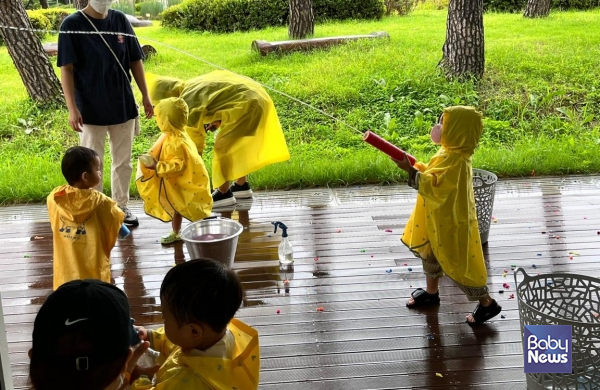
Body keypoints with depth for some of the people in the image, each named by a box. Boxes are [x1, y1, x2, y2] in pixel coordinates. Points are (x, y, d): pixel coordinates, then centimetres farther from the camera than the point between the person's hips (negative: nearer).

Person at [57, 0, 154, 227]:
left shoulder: (120, 20, 3)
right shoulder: (72, 25, -9)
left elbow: (135, 61, 9)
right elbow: (66, 69, -11)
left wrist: (145, 96, 6)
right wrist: (72, 108, -17)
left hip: (123, 106, 4)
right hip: (91, 110, -4)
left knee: (123, 162, 14)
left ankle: (121, 207, 30)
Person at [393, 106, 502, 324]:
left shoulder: (455, 161, -30)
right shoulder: (452, 153, 2)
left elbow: (432, 185, -34)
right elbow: (435, 176, 12)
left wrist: (409, 170, -35)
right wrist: (416, 165, 0)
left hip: (451, 222, -10)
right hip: (440, 219, 10)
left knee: (456, 265, 1)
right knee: (431, 255, 24)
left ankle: (487, 303, 15)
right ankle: (431, 293, 44)